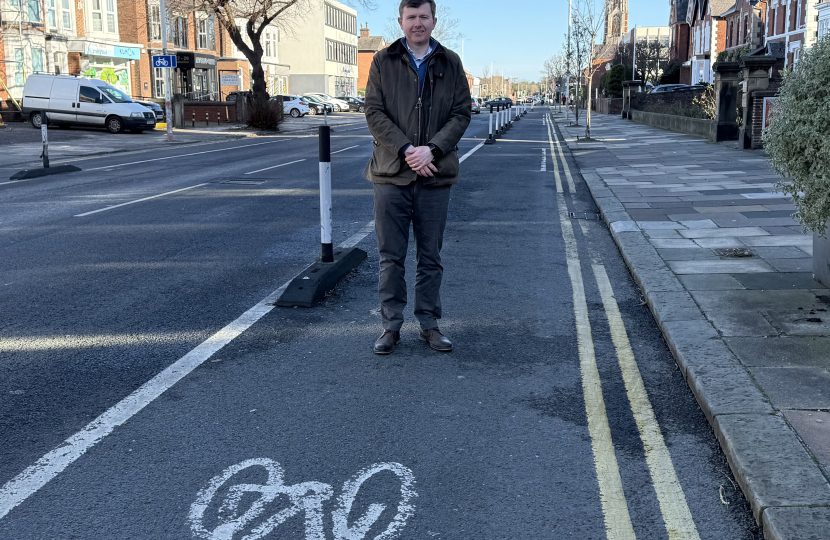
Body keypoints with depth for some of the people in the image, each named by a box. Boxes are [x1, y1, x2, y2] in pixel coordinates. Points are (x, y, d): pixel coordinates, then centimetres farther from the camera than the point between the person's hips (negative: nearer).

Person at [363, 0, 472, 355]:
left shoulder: (450, 63, 7)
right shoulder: (383, 62, 4)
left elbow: (462, 112, 2)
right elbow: (374, 112, -2)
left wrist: (432, 149, -13)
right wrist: (405, 149, -14)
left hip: (435, 175, 1)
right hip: (392, 173, -1)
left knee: (430, 257, 9)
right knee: (391, 257, 4)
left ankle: (429, 324, 20)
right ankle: (391, 325, 14)